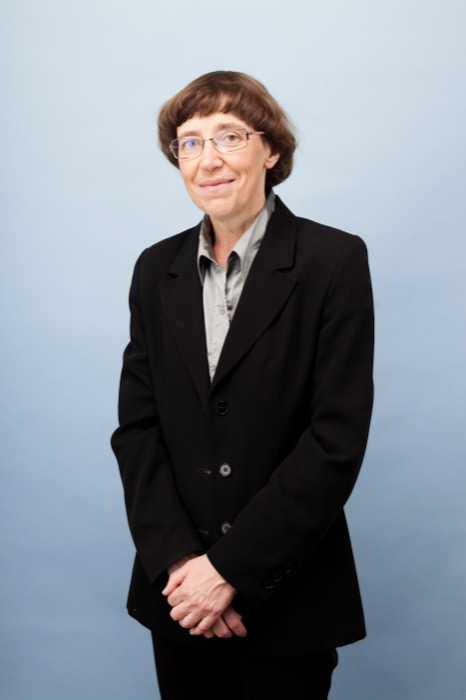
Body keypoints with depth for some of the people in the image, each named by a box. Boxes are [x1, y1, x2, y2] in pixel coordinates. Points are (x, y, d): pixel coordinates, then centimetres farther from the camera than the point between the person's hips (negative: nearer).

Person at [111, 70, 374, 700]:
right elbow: (136, 425, 1)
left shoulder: (334, 260, -9)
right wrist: (178, 560, -11)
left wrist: (231, 568, -15)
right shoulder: (157, 269, 5)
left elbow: (338, 437, -14)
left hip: (287, 595, -3)